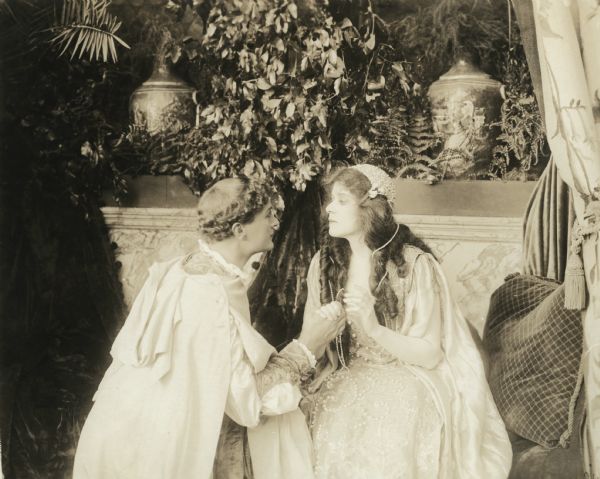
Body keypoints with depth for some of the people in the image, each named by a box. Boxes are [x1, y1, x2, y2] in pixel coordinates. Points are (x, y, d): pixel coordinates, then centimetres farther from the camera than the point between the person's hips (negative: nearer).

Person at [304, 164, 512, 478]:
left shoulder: (415, 264, -12)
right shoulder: (324, 263, 2)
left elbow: (431, 355, -12)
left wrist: (374, 329, -25)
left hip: (405, 380, -4)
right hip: (346, 380, 4)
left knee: (383, 445, -28)